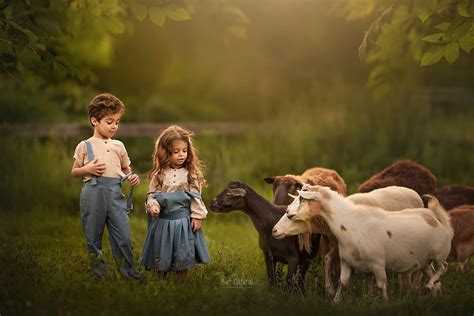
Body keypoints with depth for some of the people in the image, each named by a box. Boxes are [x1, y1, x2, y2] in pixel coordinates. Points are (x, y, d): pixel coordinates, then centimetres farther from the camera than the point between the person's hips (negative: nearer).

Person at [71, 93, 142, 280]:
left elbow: (126, 168, 22)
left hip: (116, 193, 2)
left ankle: (126, 268, 10)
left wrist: (132, 177, 1)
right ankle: (98, 268, 21)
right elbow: (74, 172, 8)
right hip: (93, 193, -2)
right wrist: (87, 169, -11)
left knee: (123, 234, -2)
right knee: (93, 235, 7)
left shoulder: (118, 146, 12)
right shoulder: (85, 146, 3)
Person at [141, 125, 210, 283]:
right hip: (163, 220, 1)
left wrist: (197, 216, -4)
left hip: (184, 220, -1)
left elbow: (195, 197, 0)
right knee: (161, 256, 11)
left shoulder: (191, 173, -2)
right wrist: (152, 205, -17)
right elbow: (152, 194, 3)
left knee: (182, 256, 4)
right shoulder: (159, 174, -1)